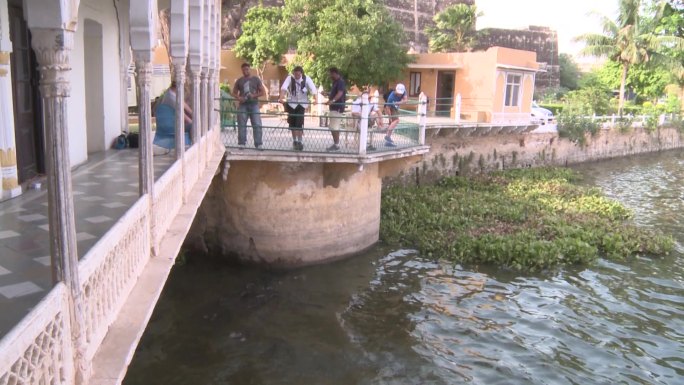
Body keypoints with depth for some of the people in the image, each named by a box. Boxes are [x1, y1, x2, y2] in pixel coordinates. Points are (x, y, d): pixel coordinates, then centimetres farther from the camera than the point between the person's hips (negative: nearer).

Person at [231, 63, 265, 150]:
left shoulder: (256, 79, 9)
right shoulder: (239, 81, 12)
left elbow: (262, 92, 7)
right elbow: (233, 93, 14)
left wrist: (254, 95, -11)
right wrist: (238, 97, -8)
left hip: (254, 104, -1)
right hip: (243, 105, 1)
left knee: (257, 125, -7)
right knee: (242, 125, 0)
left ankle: (259, 144, -5)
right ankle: (242, 143, 7)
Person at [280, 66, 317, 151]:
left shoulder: (307, 79, -11)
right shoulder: (289, 78, -12)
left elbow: (313, 89, -18)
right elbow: (284, 88, -25)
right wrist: (281, 98, -42)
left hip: (301, 104, -1)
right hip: (291, 103, 1)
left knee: (299, 123, -11)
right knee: (292, 123, 6)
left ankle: (300, 141, -3)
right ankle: (294, 141, 20)